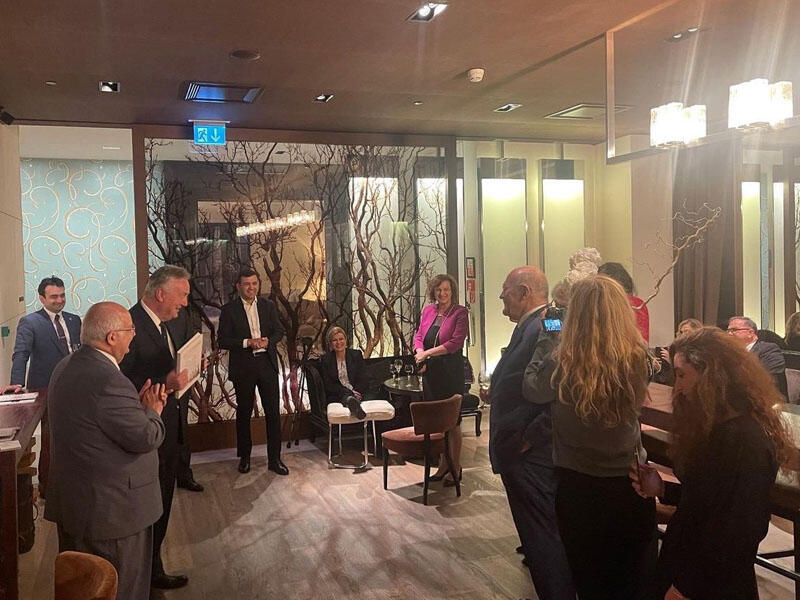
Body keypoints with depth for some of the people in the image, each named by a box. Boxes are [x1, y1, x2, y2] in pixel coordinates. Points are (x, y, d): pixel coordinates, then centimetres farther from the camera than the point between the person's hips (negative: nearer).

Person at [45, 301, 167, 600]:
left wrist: (139, 405, 4)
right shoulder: (108, 380, -28)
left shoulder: (66, 367, 5)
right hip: (112, 509, -10)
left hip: (70, 499, 10)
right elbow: (145, 439, -23)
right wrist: (151, 411, -4)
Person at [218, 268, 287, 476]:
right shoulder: (229, 310, -3)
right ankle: (244, 457, 26)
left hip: (267, 363, 2)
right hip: (243, 367, -2)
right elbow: (223, 341, -6)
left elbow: (279, 330, 10)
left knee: (273, 412, 2)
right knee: (244, 413, 10)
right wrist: (247, 342, -18)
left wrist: (268, 341, -11)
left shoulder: (268, 305, 6)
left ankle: (274, 459, 11)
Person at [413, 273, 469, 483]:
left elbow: (455, 343, -14)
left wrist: (428, 353, -14)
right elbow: (419, 335, 11)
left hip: (451, 372, -5)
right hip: (430, 371, 5)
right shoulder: (428, 311, 11)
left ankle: (456, 468, 15)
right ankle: (443, 464, 24)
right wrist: (419, 352, -10)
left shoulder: (460, 312, -7)